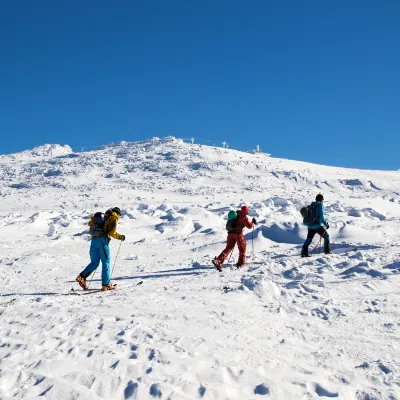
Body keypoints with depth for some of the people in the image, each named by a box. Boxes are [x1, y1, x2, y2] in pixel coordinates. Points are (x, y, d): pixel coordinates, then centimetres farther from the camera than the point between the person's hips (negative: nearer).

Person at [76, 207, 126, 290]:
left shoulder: (104, 217, 25)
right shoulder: (114, 218, 5)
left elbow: (90, 223, 31)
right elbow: (112, 232, -8)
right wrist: (120, 237, 6)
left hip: (94, 240, 6)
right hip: (103, 240, -6)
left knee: (94, 263, 12)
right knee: (106, 262, -1)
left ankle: (82, 276, -5)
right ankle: (106, 284, -3)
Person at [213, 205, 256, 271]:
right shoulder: (243, 217, -1)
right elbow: (249, 226, -2)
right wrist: (253, 223, 15)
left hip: (230, 233, 6)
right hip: (238, 233, -5)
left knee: (228, 248, 5)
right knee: (242, 248, 13)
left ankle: (218, 261, -11)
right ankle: (241, 263, 14)